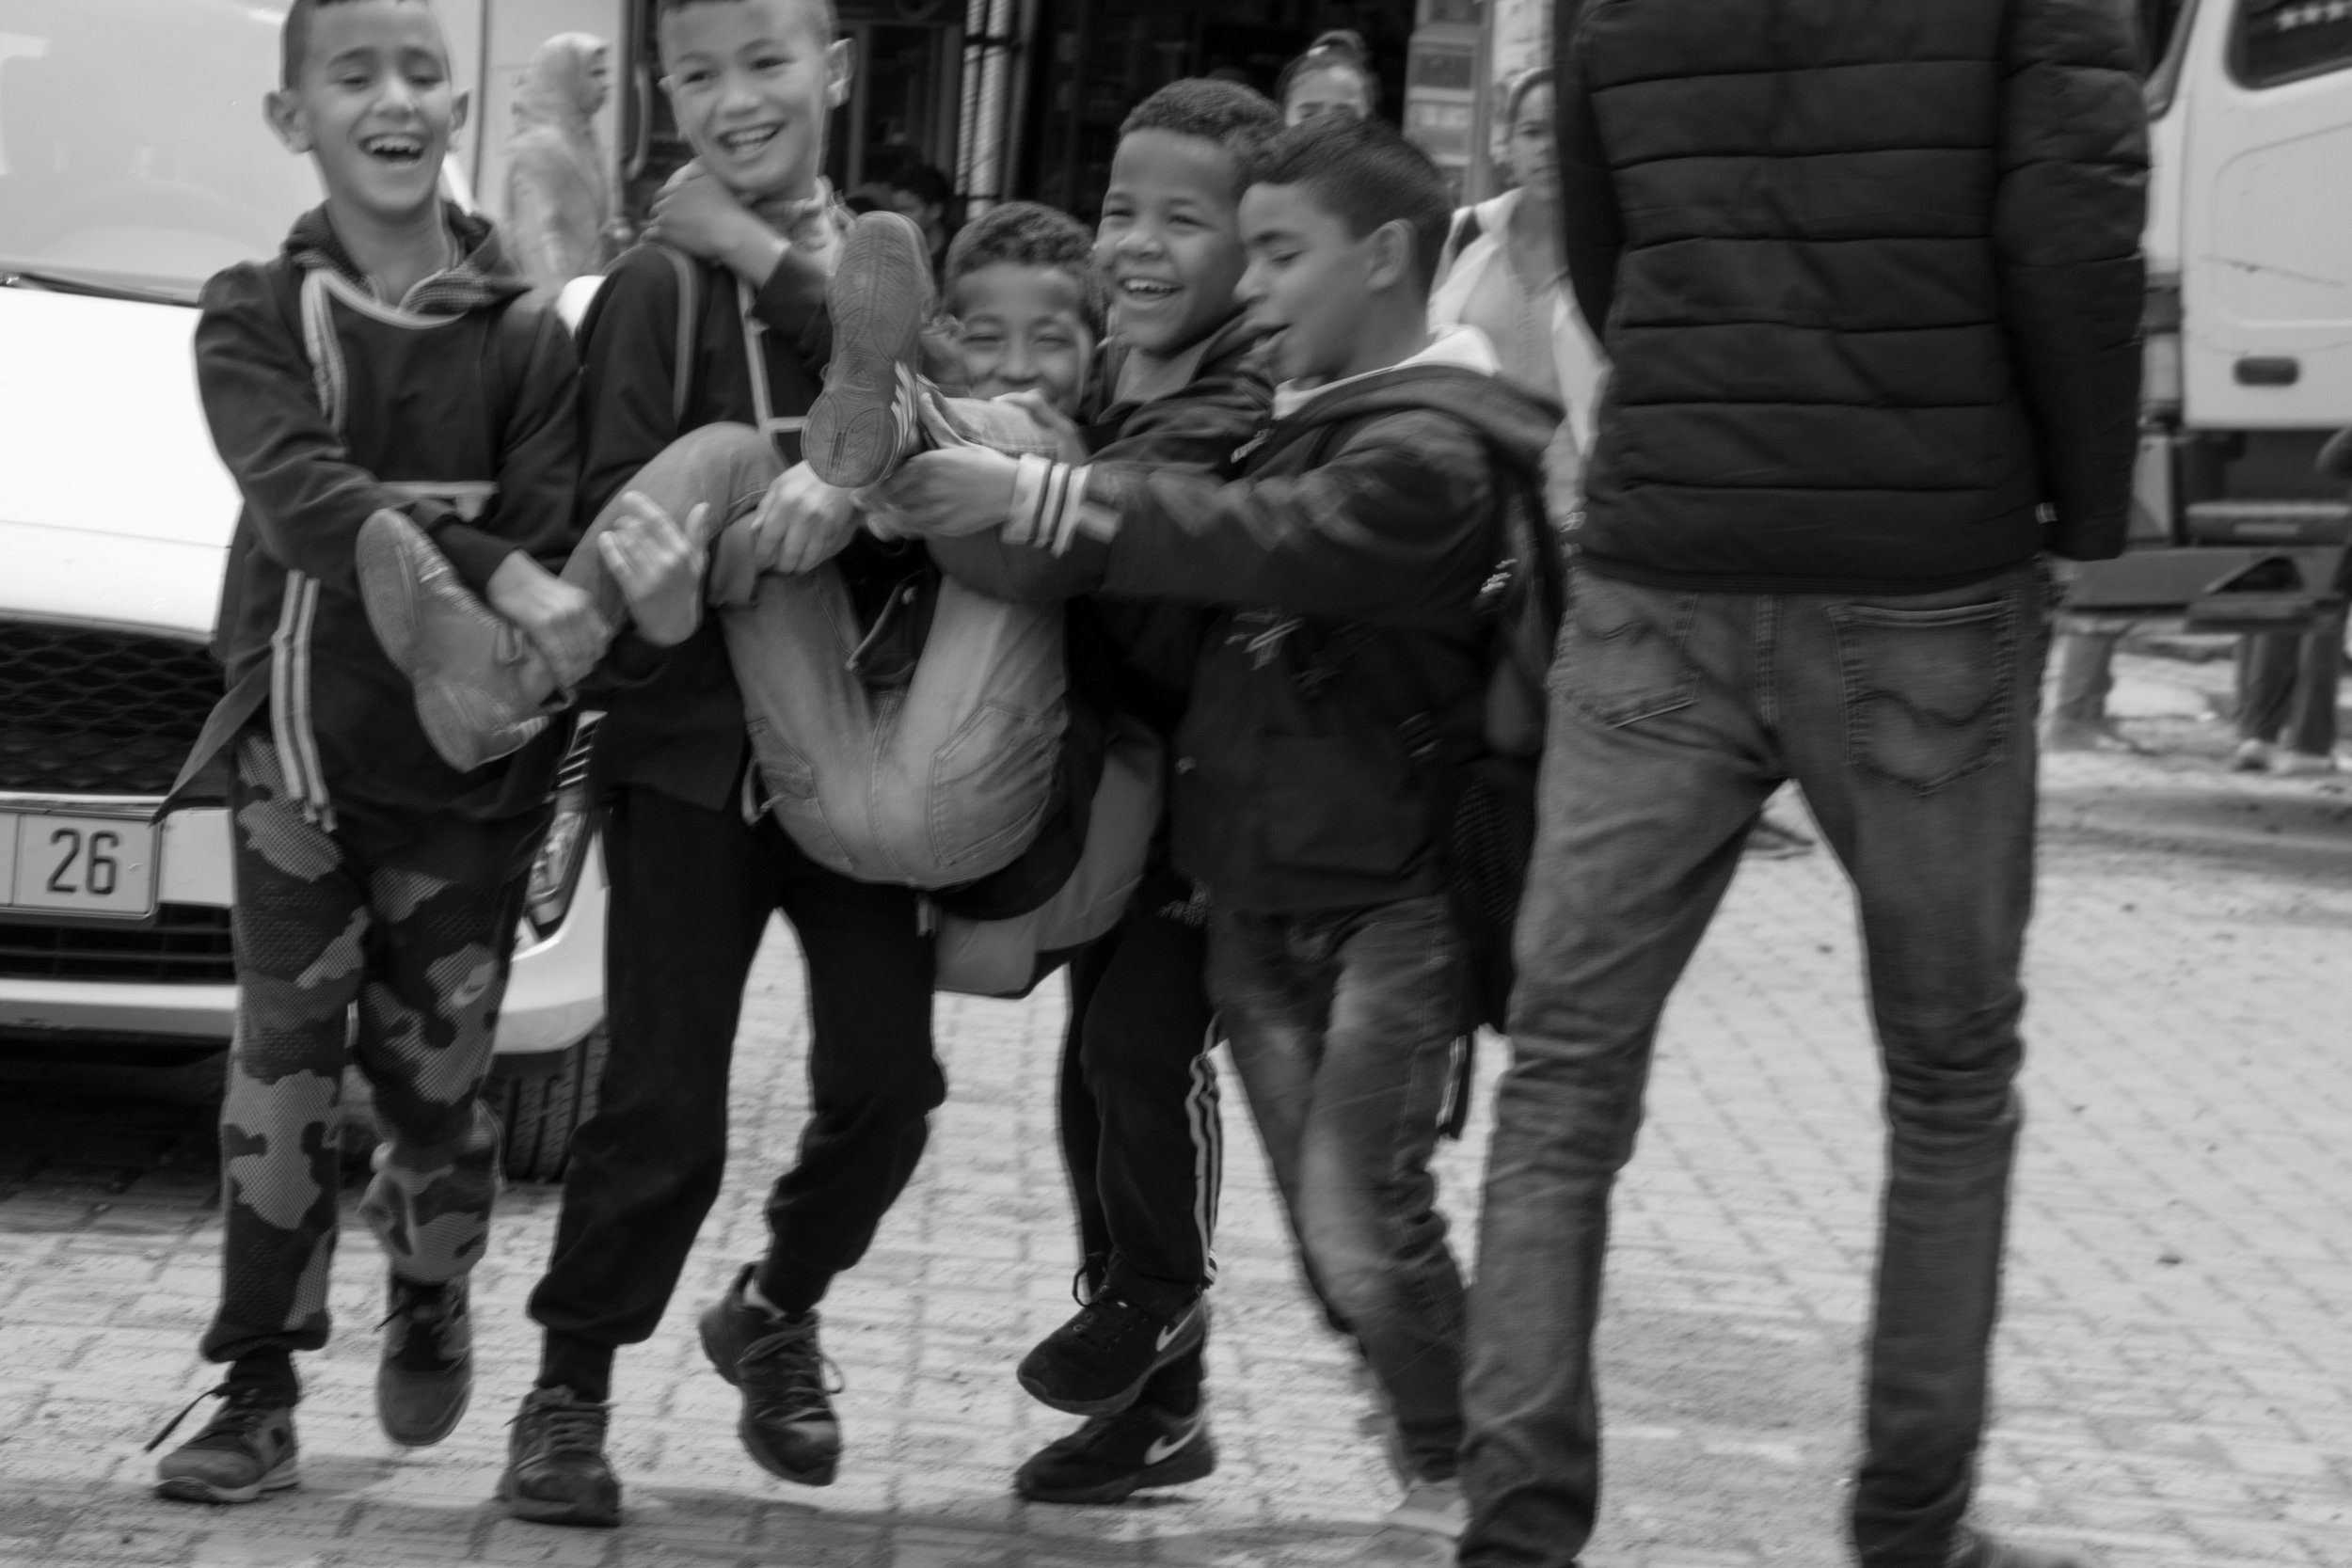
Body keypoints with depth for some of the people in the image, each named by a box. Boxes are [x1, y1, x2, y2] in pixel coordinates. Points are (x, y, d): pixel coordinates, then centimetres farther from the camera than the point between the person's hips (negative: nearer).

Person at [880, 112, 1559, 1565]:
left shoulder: (1433, 450, -16)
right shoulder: (1324, 420, 15)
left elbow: (1256, 538, -28)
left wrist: (1034, 499, -33)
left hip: (1389, 899, -9)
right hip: (1261, 889, 9)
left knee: (1362, 1216, -10)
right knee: (1327, 1219, 9)